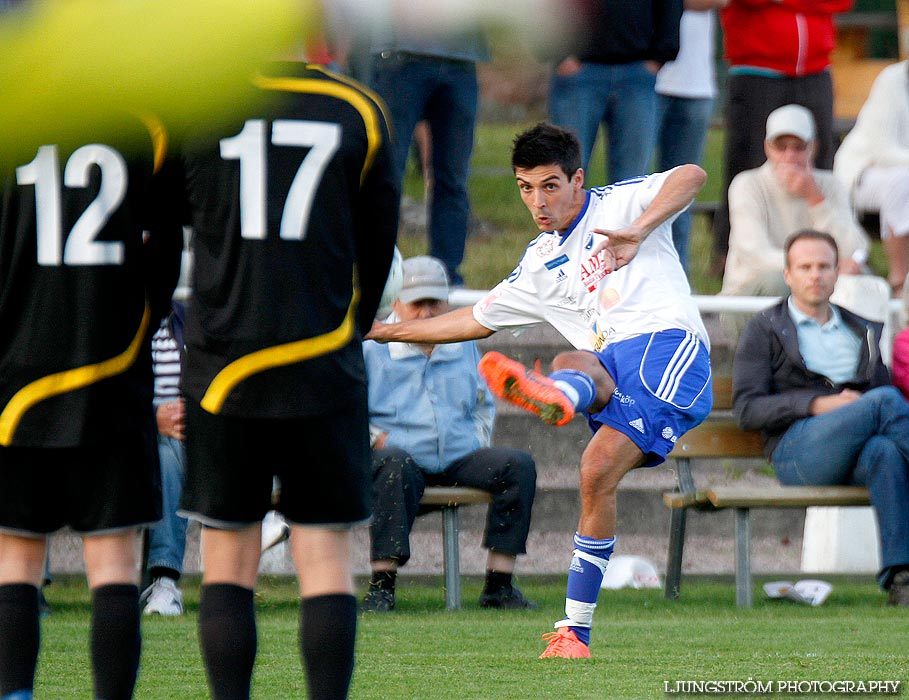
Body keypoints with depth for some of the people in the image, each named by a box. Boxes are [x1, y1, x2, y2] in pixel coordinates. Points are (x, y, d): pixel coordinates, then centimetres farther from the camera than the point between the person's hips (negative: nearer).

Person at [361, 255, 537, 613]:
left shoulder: (464, 346, 19)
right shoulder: (373, 349, 4)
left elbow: (484, 403, 32)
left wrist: (479, 441, 14)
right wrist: (380, 441, -10)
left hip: (460, 457, 4)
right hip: (405, 453, -4)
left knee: (518, 465, -20)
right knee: (394, 467, -40)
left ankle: (498, 585, -18)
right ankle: (381, 586, -41)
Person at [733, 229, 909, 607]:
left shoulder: (863, 333, 29)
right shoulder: (764, 330, 16)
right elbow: (747, 409, 5)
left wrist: (856, 403, 0)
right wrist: (816, 404, -11)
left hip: (855, 453, 3)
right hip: (796, 450, -3)